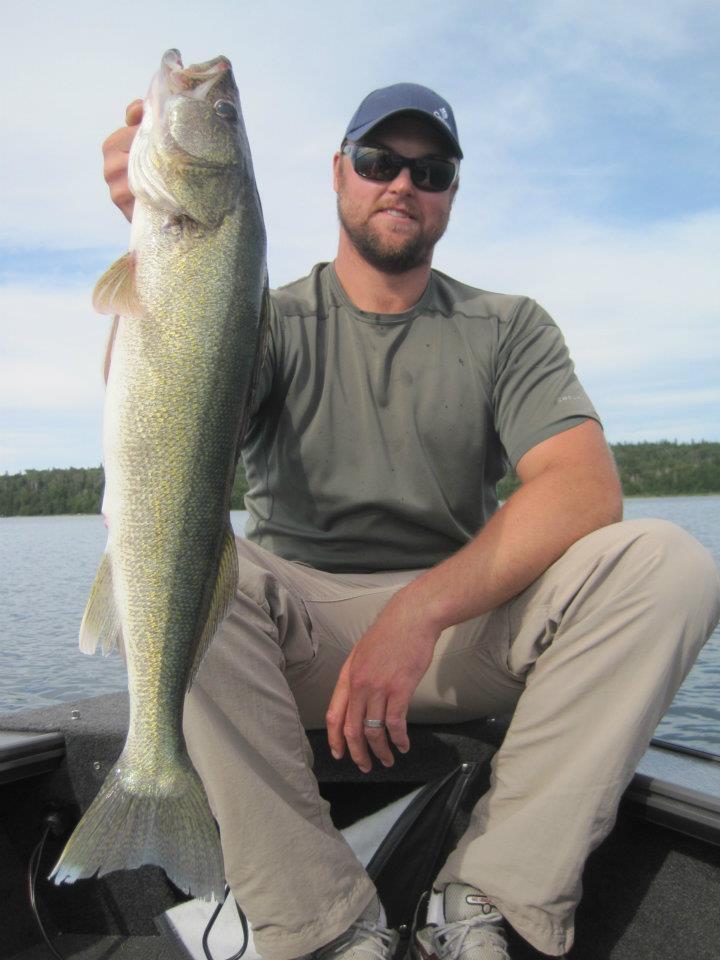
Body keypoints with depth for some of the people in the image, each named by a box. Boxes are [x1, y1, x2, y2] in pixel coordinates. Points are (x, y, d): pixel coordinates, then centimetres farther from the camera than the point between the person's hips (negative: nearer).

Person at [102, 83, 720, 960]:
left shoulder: (508, 329, 6)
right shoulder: (274, 320, 3)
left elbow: (585, 488, -10)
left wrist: (419, 610, -23)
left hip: (468, 625, 1)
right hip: (299, 639, 0)